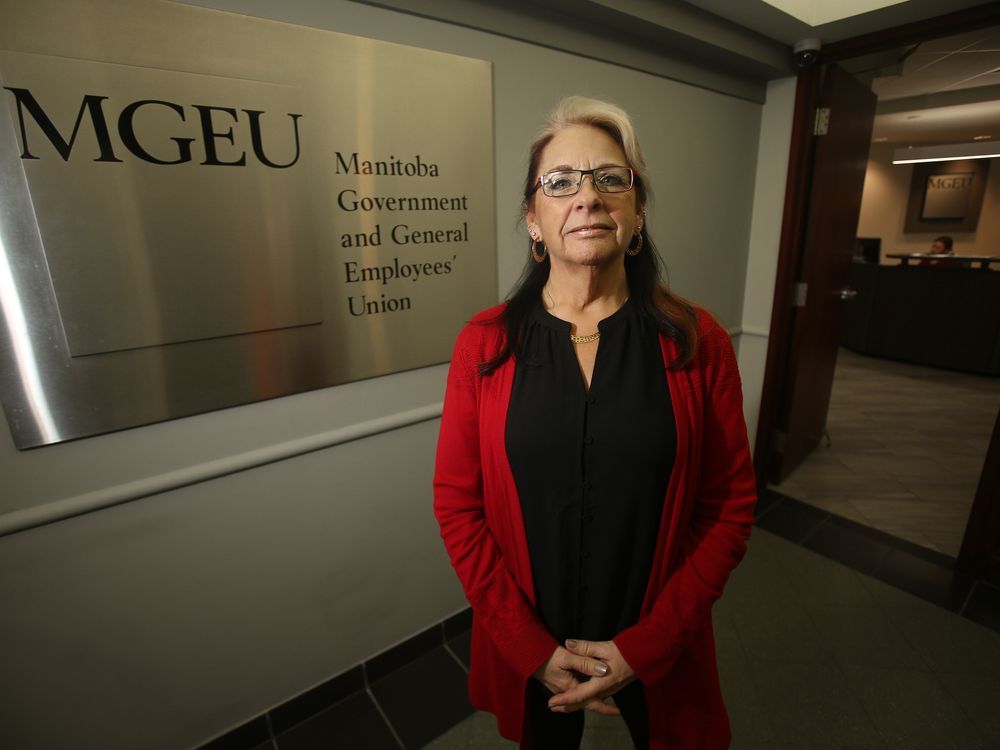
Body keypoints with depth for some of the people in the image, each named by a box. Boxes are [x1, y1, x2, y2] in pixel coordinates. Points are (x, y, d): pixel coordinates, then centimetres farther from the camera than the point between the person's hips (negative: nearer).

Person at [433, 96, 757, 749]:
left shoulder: (697, 343, -11)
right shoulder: (484, 345, -12)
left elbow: (731, 506, -7)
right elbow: (457, 505, -9)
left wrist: (645, 646, -11)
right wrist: (534, 648, -12)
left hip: (657, 651, 0)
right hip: (528, 651, 1)